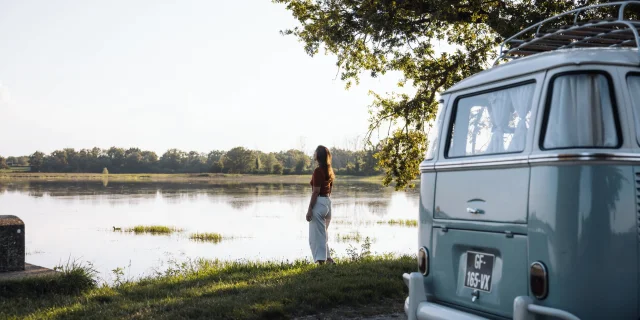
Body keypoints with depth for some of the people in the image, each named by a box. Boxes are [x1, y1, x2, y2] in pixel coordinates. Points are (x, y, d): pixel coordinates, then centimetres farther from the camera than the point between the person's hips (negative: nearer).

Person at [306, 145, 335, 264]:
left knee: (316, 235, -2)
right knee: (322, 233, 20)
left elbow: (316, 192, -18)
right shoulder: (329, 170, 11)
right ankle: (328, 259, 22)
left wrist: (309, 209, -16)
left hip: (319, 203, -9)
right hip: (328, 202, 9)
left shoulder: (318, 171, -15)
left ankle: (321, 260, -4)